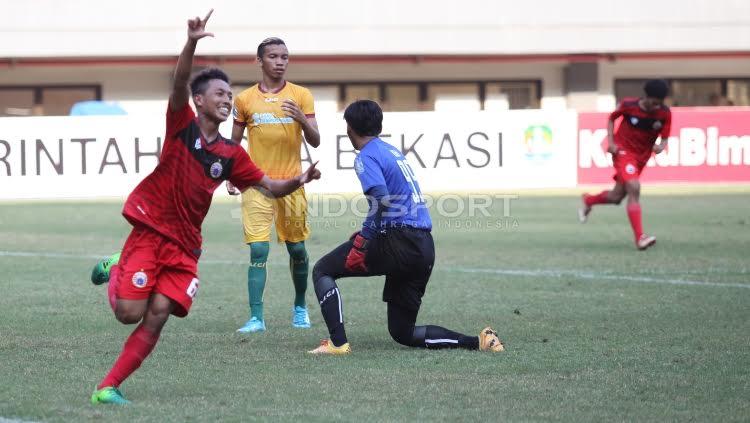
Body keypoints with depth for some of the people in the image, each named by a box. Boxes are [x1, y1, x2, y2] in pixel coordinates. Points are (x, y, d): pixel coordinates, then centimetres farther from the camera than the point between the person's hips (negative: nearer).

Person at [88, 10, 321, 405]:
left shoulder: (231, 154, 9)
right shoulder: (182, 125, -4)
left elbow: (271, 186, 13)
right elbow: (179, 84, -21)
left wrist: (298, 181, -8)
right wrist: (191, 44, -37)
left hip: (185, 245, 4)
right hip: (150, 230, -4)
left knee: (156, 319, -8)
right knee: (130, 312, -12)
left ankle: (108, 387, -1)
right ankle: (114, 273, 22)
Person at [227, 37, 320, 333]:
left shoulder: (301, 96, 2)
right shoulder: (244, 99, 3)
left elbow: (315, 141, -2)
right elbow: (234, 142, 13)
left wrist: (301, 118, -20)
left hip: (291, 184, 1)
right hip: (257, 185, -1)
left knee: (297, 250, 9)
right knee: (258, 251, -10)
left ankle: (300, 307, 29)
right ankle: (256, 318, -10)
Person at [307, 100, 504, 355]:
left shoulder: (367, 157, -5)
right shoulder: (393, 151, 22)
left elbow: (382, 200, -21)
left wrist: (364, 239, -18)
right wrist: (367, 234, 27)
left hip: (398, 242, -8)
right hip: (425, 247, 8)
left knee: (322, 270, 5)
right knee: (402, 332, 14)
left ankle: (338, 342, -9)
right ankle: (478, 342, 0)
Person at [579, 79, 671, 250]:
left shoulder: (664, 113, -11)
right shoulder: (629, 105, -17)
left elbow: (664, 139, -5)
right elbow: (611, 119, 2)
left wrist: (660, 146, -29)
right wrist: (610, 142, -9)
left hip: (642, 156, 5)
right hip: (623, 151, -5)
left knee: (616, 197, 10)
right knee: (634, 188, -24)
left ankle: (588, 200, 43)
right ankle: (640, 238, -27)